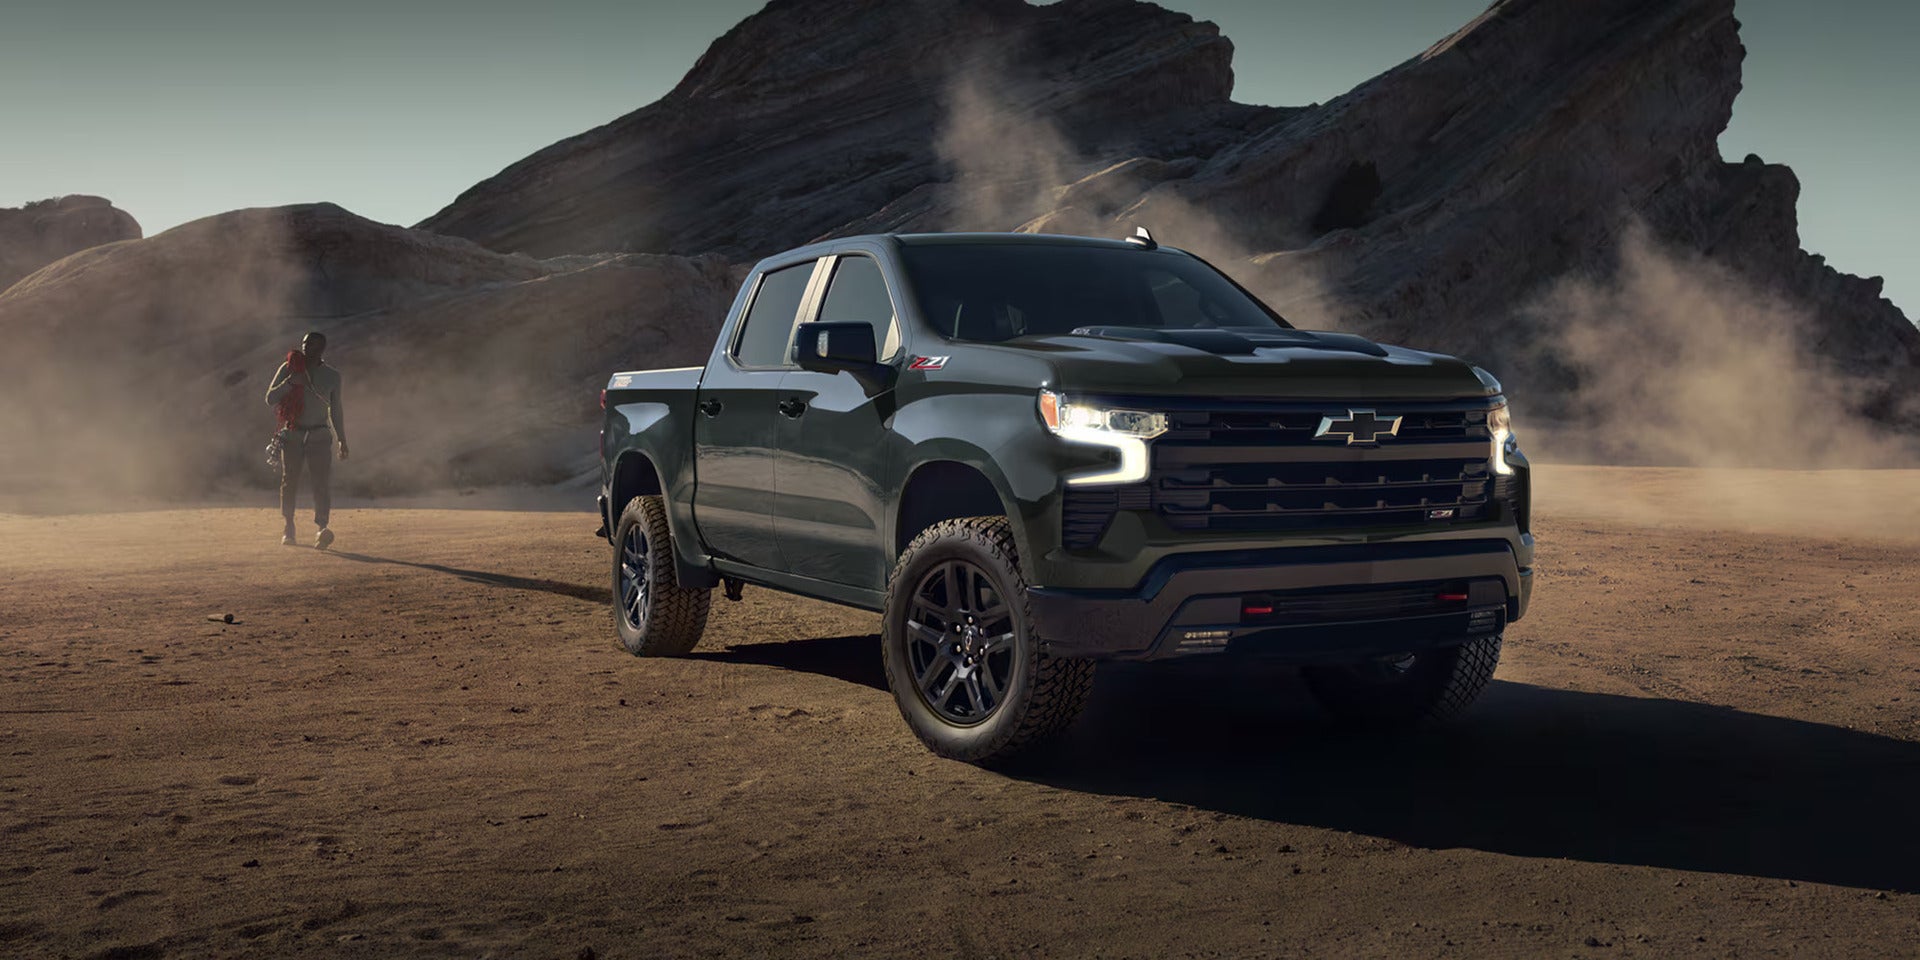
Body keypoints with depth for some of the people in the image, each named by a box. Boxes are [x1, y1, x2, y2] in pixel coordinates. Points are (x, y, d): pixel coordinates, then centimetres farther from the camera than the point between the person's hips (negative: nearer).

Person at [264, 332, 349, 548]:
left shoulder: (332, 376, 6)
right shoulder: (289, 369, 2)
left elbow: (335, 410, 14)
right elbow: (270, 399, -2)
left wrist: (342, 440, 11)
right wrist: (289, 382, -18)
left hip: (319, 436, 0)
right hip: (292, 435, 0)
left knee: (321, 483, -13)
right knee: (290, 481, 4)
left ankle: (322, 529, -24)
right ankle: (288, 527, 18)